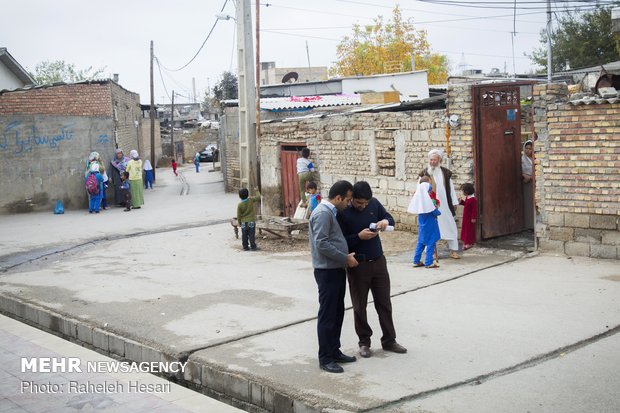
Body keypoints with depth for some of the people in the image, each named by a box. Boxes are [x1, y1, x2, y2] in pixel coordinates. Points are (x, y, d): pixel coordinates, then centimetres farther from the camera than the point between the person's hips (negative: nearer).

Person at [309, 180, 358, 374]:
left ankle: (334, 352, 26)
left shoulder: (331, 212, 15)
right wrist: (346, 258, -18)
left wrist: (346, 256, 13)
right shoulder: (322, 213, -17)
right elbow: (322, 244, -24)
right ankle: (325, 358, 3)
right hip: (327, 271, -10)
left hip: (336, 270, 10)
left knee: (337, 313, 16)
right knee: (327, 315, -4)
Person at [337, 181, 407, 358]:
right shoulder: (342, 213, -15)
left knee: (384, 303, 11)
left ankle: (389, 340, 24)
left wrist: (385, 221, -12)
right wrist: (359, 236, -27)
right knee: (359, 306, 8)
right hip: (358, 265, -4)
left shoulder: (374, 204, -2)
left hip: (378, 262, 4)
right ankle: (364, 342, 23)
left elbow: (390, 219, 11)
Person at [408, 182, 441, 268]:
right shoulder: (427, 199, -19)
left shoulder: (418, 198, 0)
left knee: (421, 242, 14)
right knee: (431, 243, 1)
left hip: (422, 225, 7)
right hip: (430, 225, -7)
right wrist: (438, 211, 9)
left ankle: (416, 261, 16)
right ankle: (429, 262, 1)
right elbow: (435, 212, -15)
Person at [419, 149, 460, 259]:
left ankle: (453, 251, 15)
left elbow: (451, 188, 10)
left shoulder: (446, 173, 4)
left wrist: (454, 203, 9)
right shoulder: (424, 173, -5)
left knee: (450, 227, 6)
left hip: (445, 205, 3)